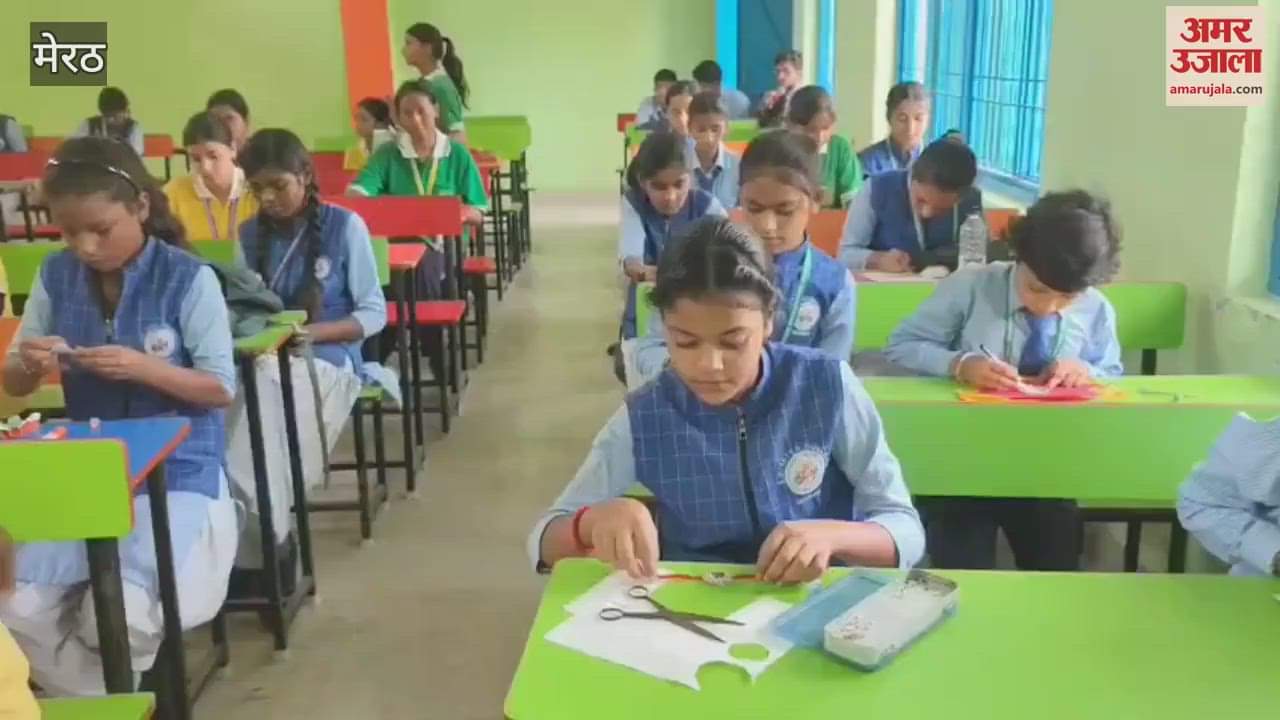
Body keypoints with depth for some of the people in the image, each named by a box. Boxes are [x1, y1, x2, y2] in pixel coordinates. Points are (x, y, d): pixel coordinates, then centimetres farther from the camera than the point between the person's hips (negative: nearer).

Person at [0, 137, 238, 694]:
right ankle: (96, 698, 15)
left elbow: (222, 389, -8)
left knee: (119, 616, -22)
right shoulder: (55, 277, 4)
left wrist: (143, 367, -23)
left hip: (177, 471, -4)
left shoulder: (188, 279, -10)